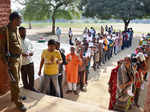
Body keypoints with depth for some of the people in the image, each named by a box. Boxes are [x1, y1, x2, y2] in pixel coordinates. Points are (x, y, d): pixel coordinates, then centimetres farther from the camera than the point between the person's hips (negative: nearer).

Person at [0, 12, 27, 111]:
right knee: (14, 81, -1)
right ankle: (17, 102, 11)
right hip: (12, 59, -8)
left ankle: (14, 96, 36)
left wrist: (21, 55, 14)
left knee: (16, 79, 18)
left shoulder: (16, 29, 8)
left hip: (19, 58, 8)